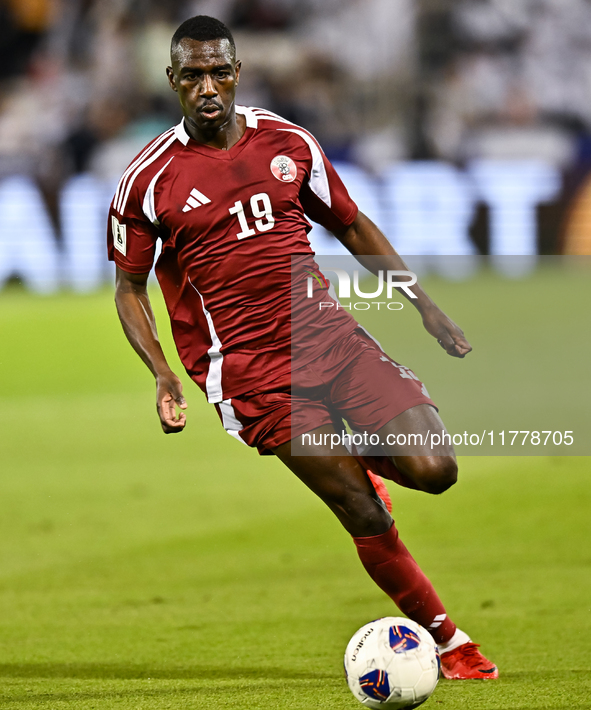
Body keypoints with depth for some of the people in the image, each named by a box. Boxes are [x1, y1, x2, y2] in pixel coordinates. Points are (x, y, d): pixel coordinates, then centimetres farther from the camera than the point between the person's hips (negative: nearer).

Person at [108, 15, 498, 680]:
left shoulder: (287, 142, 7)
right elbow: (129, 286, 6)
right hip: (248, 370, -4)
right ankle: (447, 638, 7)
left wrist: (424, 304, 12)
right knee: (365, 517, -10)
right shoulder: (147, 179, -3)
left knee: (433, 469, -13)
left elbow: (353, 227, 18)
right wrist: (161, 373, -9)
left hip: (326, 333, 4)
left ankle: (364, 458, 22)